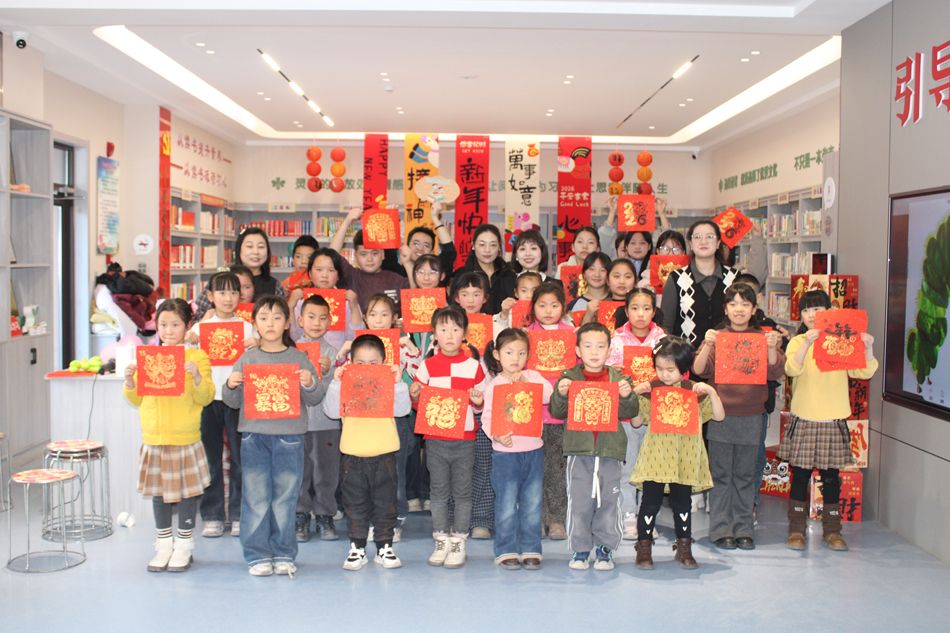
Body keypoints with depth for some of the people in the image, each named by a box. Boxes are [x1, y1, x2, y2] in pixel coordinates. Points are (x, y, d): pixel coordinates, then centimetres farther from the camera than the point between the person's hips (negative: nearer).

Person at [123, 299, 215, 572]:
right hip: (154, 439, 3)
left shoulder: (197, 356, -3)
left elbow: (206, 398, -6)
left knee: (187, 490, 5)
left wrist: (197, 376, -22)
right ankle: (163, 544, 24)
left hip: (186, 439, -3)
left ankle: (184, 545, 18)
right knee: (159, 491, 11)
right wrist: (129, 381, -7)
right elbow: (136, 399, 11)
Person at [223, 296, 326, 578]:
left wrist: (310, 384, -16)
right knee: (256, 497, 3)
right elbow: (233, 402, 9)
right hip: (254, 436, 0)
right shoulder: (247, 359, 6)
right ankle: (257, 555, 12)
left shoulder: (299, 358, 4)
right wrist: (231, 386, -11)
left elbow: (314, 400, 4)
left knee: (286, 498, 5)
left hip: (289, 437, 0)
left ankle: (284, 555, 15)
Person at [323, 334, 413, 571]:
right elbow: (331, 411, -9)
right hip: (353, 456, 0)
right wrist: (335, 383, -15)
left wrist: (398, 382, -18)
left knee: (385, 504, 8)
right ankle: (357, 548, 19)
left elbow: (402, 409, -11)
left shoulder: (389, 385, 1)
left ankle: (384, 547, 19)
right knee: (355, 505, 9)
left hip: (384, 455, 0)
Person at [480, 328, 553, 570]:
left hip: (533, 450, 3)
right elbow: (487, 418, -5)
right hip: (505, 452, -3)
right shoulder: (494, 384, -2)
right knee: (506, 504, 2)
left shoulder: (533, 376, 6)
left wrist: (527, 381, -15)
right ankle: (506, 551, 13)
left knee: (532, 504, 8)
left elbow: (549, 396, -10)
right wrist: (497, 435, -22)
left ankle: (530, 550, 19)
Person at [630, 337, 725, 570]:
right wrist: (635, 394, -9)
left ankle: (684, 548, 23)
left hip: (684, 458, 1)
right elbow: (637, 421, 1)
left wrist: (711, 392, -10)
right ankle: (644, 547, 11)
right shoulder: (650, 390, -1)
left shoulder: (695, 392, 2)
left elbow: (719, 416, 2)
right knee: (650, 501, 1)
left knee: (682, 502, 11)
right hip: (656, 456, -1)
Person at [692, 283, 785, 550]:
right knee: (721, 475, 2)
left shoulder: (763, 338, 6)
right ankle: (721, 530, 8)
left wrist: (772, 348, -21)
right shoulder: (716, 337, 4)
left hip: (751, 417, 1)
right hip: (720, 414, -1)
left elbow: (776, 373, -4)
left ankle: (743, 529, 15)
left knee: (745, 476, 7)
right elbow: (698, 370, -6)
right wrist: (707, 346, -22)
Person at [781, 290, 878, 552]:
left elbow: (864, 372, -2)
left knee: (831, 477, 8)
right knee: (800, 476, 4)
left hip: (833, 420, 1)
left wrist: (868, 349, -19)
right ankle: (796, 529, 14)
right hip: (804, 420, -1)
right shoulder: (797, 342, -1)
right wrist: (807, 344, -33)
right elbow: (791, 369, -20)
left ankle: (832, 530, 19)